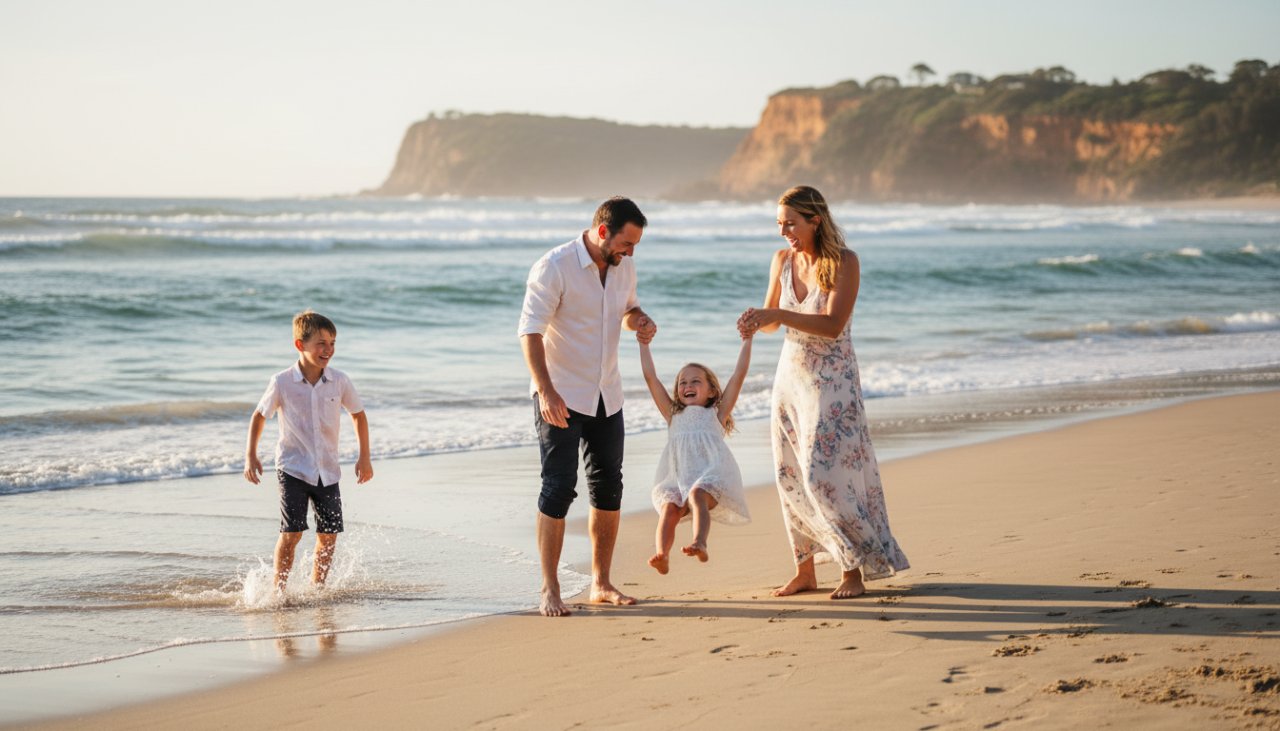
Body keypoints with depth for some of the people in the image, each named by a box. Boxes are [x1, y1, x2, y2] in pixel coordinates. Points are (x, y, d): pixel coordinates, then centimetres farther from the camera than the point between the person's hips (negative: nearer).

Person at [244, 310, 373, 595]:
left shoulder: (339, 382, -4)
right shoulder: (282, 383, -10)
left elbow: (358, 414, 11)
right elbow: (259, 416, 4)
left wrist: (364, 457, 8)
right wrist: (250, 456, -1)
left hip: (327, 471, 3)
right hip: (293, 469, -3)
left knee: (328, 537, 4)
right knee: (291, 533, -12)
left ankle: (317, 590, 20)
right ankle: (279, 591, 0)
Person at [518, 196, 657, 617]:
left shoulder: (624, 266, 3)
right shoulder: (554, 267, -17)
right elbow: (530, 332, -21)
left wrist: (638, 320, -2)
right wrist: (546, 391, -30)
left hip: (607, 394, 7)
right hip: (561, 397, -7)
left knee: (609, 487, 9)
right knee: (558, 488, -8)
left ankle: (601, 584, 20)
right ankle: (549, 590, -3)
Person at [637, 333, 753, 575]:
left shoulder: (716, 414, 23)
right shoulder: (673, 415, 30)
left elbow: (739, 374, 19)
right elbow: (651, 377, 29)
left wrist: (746, 341, 21)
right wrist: (644, 345, 30)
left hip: (710, 475, -3)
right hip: (677, 477, 3)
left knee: (697, 496, -34)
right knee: (669, 508, -26)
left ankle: (699, 543, -54)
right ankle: (662, 555, -45)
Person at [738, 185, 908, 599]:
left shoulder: (843, 262, -14)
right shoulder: (783, 260, 3)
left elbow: (832, 325, -23)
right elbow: (772, 320, 11)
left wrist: (778, 315, -30)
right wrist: (755, 322, -12)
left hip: (832, 381, -6)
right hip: (791, 375, 6)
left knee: (826, 473, -11)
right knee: (791, 474, 4)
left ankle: (853, 570, -1)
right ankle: (804, 571, 12)